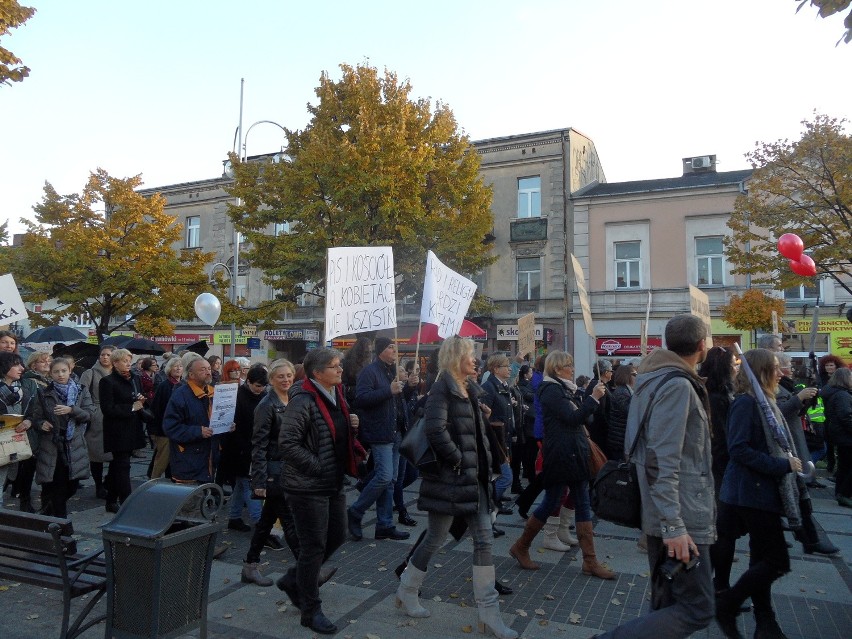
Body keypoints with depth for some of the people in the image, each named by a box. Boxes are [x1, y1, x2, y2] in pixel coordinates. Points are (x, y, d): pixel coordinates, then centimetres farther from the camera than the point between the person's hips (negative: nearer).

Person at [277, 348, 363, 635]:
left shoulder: (336, 396, 8)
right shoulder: (303, 401, -19)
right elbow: (287, 443, -24)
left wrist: (352, 426, -1)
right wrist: (317, 466, -21)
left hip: (334, 483, 9)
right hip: (308, 486, -9)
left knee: (337, 536, 18)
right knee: (313, 546, 3)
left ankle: (293, 580, 38)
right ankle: (311, 610, 21)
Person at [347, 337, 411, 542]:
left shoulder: (393, 371, 17)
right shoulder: (370, 372, -9)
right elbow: (361, 398, -22)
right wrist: (389, 391, -25)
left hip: (396, 433, 9)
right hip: (380, 434, -9)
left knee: (390, 480, 11)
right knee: (384, 477, -13)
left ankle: (385, 525, 19)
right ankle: (355, 513, 5)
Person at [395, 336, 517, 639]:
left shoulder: (470, 389, 12)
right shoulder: (442, 389, -15)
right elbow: (435, 430, -29)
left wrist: (489, 463, 8)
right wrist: (457, 460, -19)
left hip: (475, 477, 8)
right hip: (449, 478, -8)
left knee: (484, 540, 7)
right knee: (435, 538, 8)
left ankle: (489, 613, 16)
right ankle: (407, 591, 31)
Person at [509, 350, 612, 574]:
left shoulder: (562, 389, 17)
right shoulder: (551, 390, -12)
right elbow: (572, 418, -21)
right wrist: (593, 398, -19)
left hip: (574, 455, 9)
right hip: (559, 456, -9)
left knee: (583, 505, 7)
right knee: (550, 503, -1)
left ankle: (590, 562, 12)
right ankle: (520, 547, 16)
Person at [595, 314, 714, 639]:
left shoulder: (655, 380, 13)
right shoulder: (677, 386, -17)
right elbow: (662, 462, -24)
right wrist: (674, 526, -24)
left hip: (662, 514, 10)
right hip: (680, 517, -10)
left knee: (667, 603, 18)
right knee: (697, 611, -4)